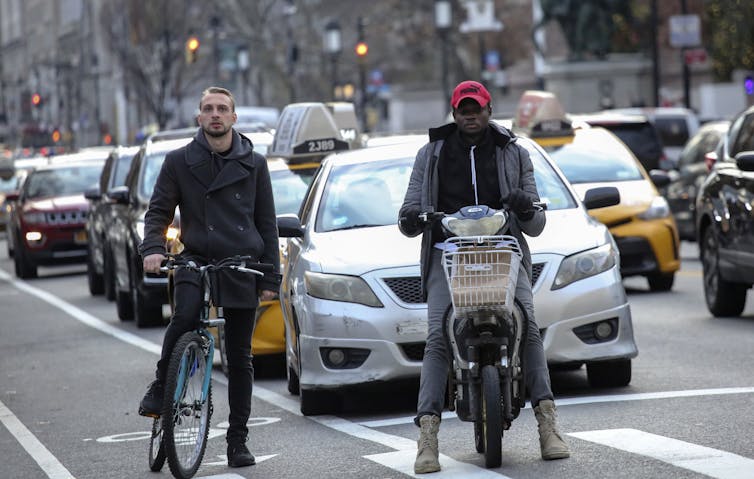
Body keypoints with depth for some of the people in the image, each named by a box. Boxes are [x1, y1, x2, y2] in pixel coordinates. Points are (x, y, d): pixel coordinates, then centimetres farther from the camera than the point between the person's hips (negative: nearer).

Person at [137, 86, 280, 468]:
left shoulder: (253, 164, 7)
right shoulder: (179, 161, 4)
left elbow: (267, 224, 9)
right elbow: (158, 211, 5)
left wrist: (270, 278, 3)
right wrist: (152, 248, -16)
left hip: (241, 269, 2)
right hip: (196, 260, -2)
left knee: (240, 359, 4)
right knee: (185, 315, -33)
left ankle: (237, 441, 11)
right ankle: (160, 387, -10)